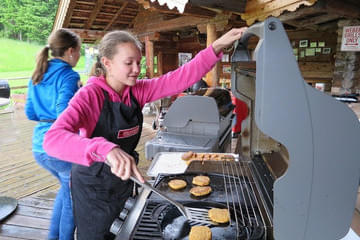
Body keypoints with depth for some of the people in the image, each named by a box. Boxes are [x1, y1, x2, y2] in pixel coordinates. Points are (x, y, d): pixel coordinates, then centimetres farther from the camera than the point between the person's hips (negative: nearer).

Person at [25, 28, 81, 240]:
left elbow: (31, 113, 12)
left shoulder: (37, 76, 10)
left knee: (67, 187, 28)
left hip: (39, 147, 8)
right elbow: (65, 114, -26)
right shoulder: (68, 76, -15)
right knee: (72, 196, 13)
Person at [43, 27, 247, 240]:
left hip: (123, 181, 6)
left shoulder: (138, 91, -7)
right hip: (94, 188, -5)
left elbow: (181, 78, -15)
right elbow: (53, 139, -38)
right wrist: (106, 149, -54)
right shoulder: (91, 95, -23)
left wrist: (218, 46, -23)